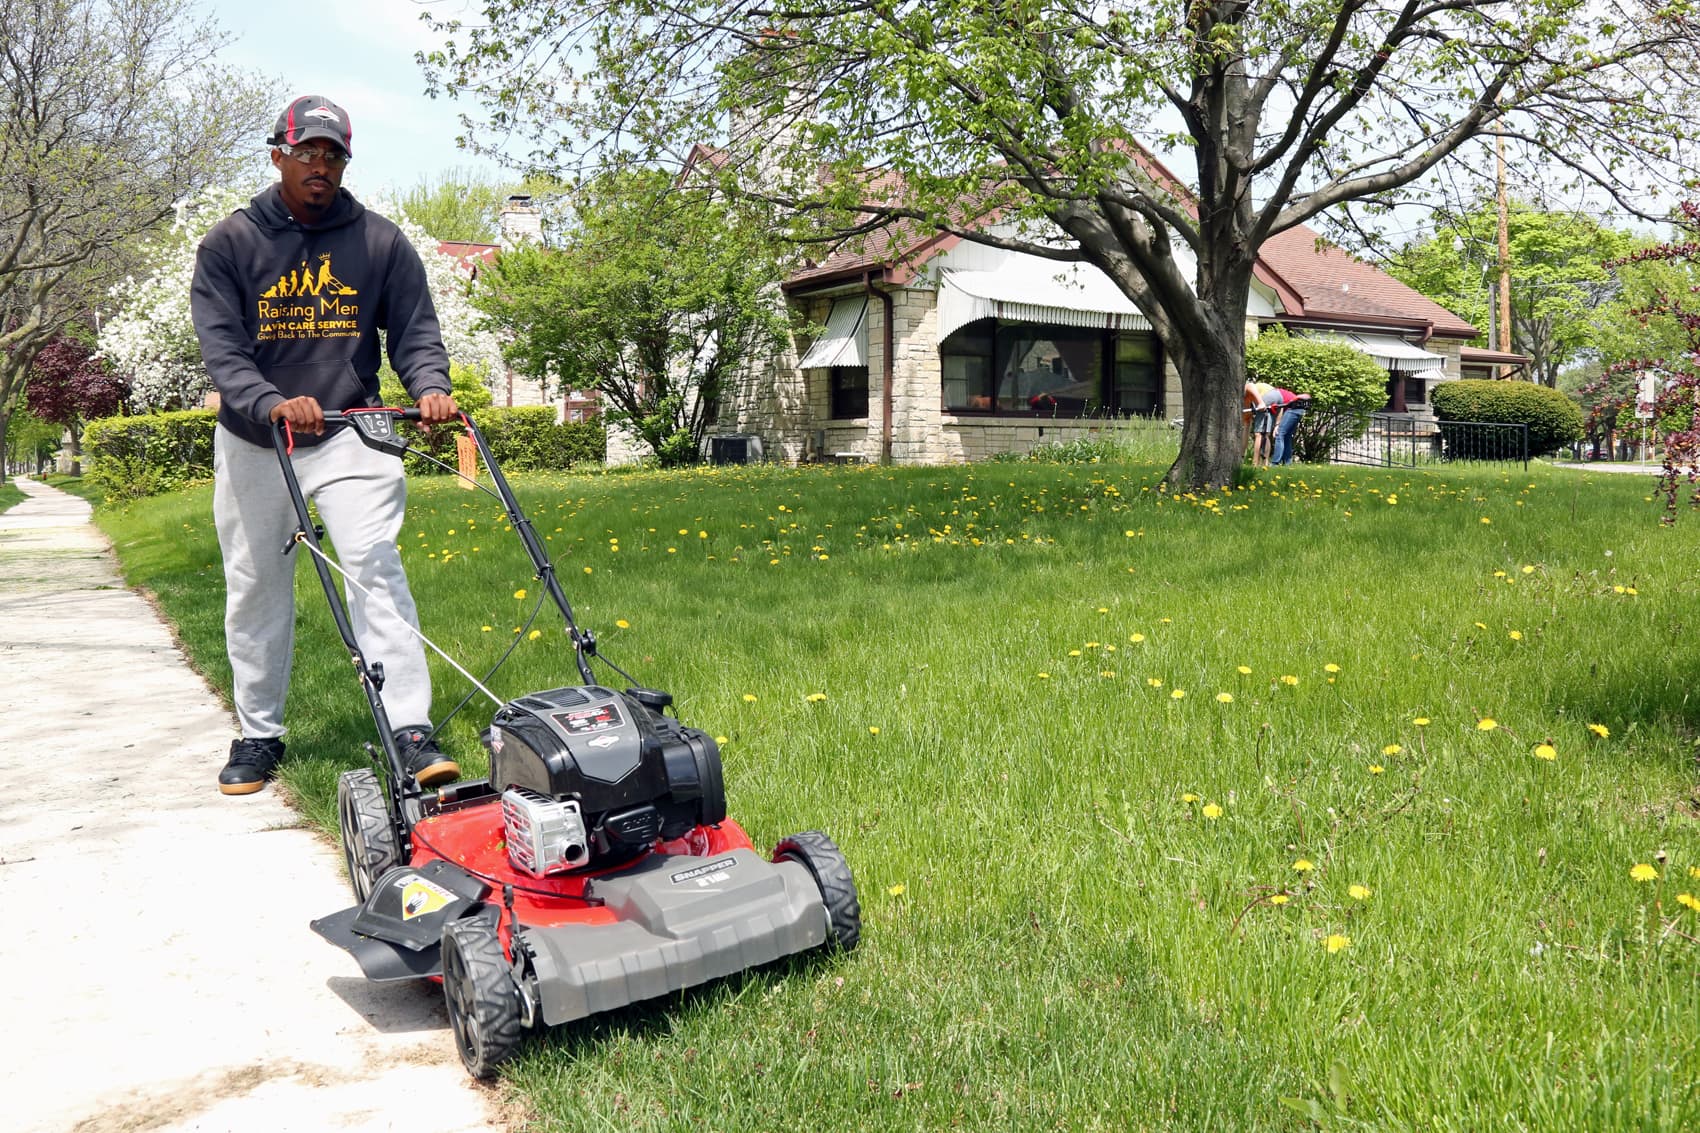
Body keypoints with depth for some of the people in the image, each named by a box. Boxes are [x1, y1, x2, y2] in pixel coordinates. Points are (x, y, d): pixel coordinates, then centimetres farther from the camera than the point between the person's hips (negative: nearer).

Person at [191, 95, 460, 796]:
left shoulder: (380, 242, 3)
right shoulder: (230, 243, -1)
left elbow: (414, 330, 0)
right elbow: (220, 346, -10)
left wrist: (430, 389, -22)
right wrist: (272, 404, -29)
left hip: (350, 432, -1)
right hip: (253, 443, 1)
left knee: (376, 565, -17)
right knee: (255, 588, 9)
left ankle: (410, 731, -19)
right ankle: (259, 735, 24)